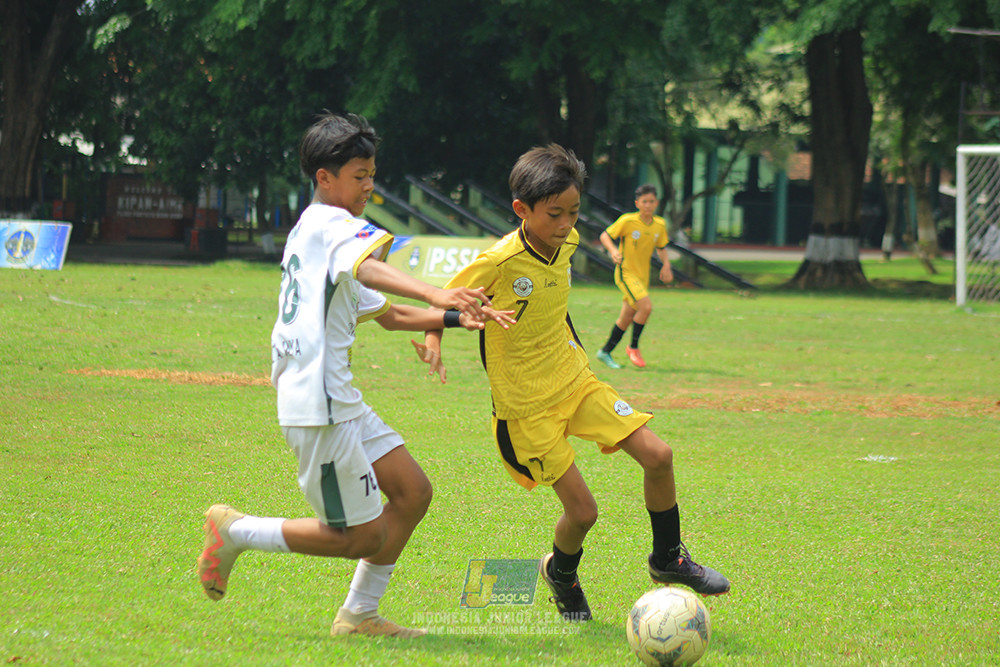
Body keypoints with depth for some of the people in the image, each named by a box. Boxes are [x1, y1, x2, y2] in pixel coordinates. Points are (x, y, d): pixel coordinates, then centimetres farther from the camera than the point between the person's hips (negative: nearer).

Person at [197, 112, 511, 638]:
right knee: (361, 537, -4)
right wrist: (435, 294, -48)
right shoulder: (332, 224, -9)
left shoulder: (310, 230, 22)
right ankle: (235, 531, 6)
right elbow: (367, 268, -33)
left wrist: (455, 318, 15)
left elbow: (385, 313, 27)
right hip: (319, 407, -10)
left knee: (412, 491, 10)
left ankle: (359, 615, 15)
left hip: (338, 400, 10)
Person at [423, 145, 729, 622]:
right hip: (527, 407, -6)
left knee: (658, 456, -8)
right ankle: (561, 573, 27)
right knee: (582, 510, -7)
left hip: (575, 381, 6)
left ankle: (668, 559, 14)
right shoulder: (498, 263, -22)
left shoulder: (567, 243, -2)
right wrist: (433, 343, -29)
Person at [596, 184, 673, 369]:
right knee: (646, 306, -23)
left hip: (642, 277, 6)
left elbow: (661, 248, 19)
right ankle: (633, 347, -6)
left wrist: (666, 265, 3)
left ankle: (605, 352, 24)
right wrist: (613, 250, -23)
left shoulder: (660, 225, 3)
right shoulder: (627, 221, -13)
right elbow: (605, 235, -5)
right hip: (626, 272, -6)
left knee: (627, 318, 9)